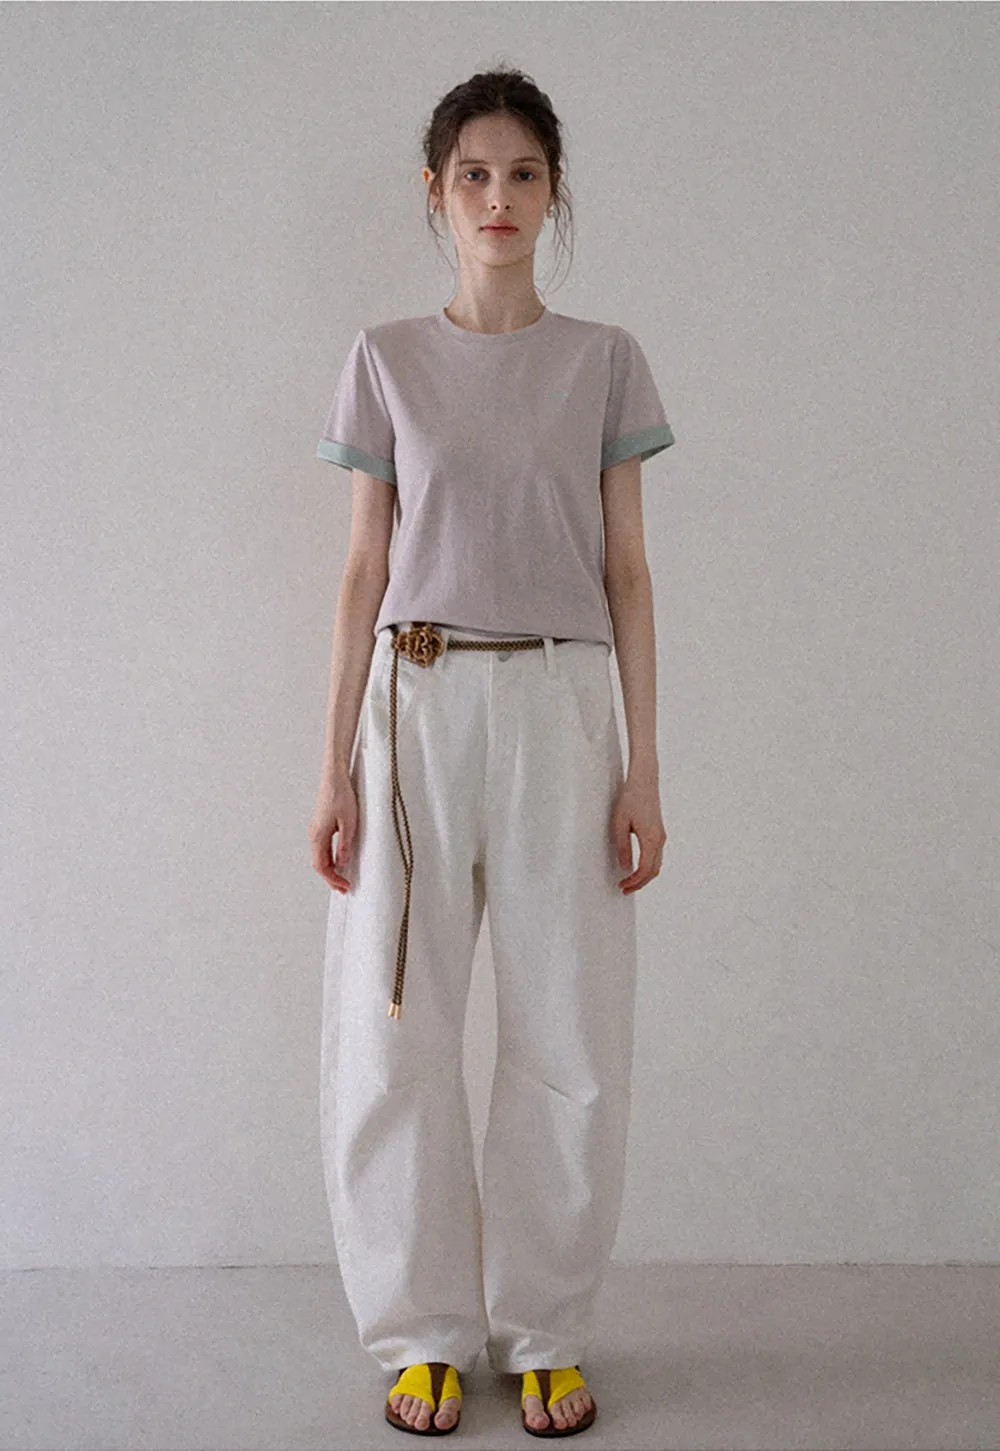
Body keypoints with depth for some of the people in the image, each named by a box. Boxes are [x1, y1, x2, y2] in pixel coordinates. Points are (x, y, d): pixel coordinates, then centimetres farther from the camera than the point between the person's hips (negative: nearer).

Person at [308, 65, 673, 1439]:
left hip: (559, 706, 0)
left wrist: (644, 767, 0)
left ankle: (547, 1335, 20)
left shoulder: (604, 360, 7)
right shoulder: (386, 361, 7)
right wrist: (336, 764, 0)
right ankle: (428, 1333, 20)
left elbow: (627, 570, 5)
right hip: (416, 702, 1)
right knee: (391, 1036, 2)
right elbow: (364, 572, 6)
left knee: (570, 1044, 3)